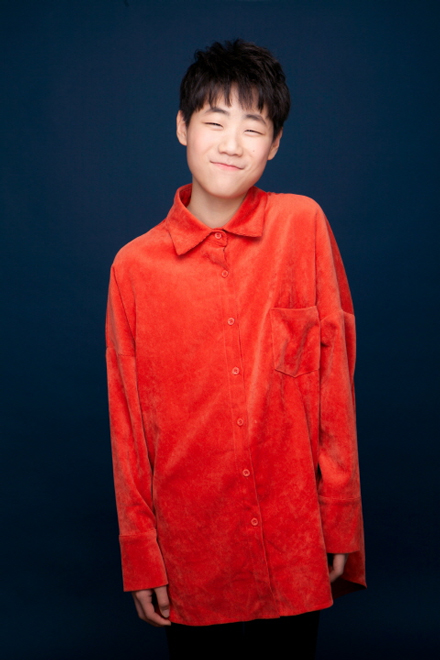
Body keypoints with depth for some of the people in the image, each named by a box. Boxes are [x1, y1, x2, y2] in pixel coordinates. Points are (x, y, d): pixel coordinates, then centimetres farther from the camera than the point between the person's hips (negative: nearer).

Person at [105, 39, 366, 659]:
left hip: (296, 548, 0)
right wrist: (141, 559, 3)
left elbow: (335, 377, -2)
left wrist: (339, 523, -1)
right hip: (191, 556, 0)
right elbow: (127, 424, 0)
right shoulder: (135, 266, -4)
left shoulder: (303, 224, -4)